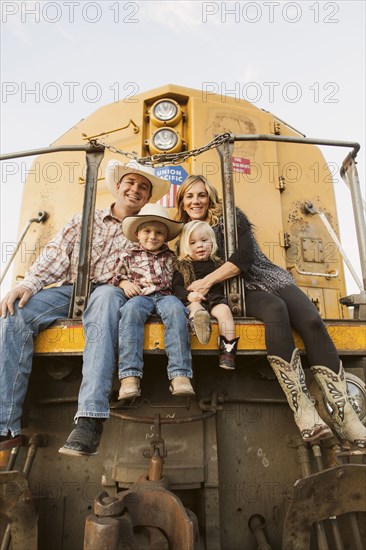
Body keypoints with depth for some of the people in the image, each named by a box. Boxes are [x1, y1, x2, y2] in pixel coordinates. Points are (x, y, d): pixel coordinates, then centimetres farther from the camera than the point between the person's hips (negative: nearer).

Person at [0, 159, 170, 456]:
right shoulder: (84, 220, 19)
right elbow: (55, 255, 6)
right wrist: (28, 284, -10)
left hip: (109, 292, -2)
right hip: (69, 290, 3)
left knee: (107, 296, -39)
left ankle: (91, 418, -45)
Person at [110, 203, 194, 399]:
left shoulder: (170, 256, 22)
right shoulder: (129, 255, 17)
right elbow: (117, 277, 22)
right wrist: (125, 283, 1)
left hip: (165, 295, 1)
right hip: (139, 296, -1)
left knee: (176, 309, -35)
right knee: (131, 309, -37)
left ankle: (180, 374, -41)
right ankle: (130, 375, -42)